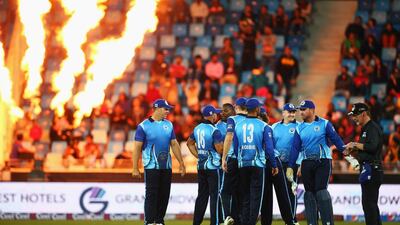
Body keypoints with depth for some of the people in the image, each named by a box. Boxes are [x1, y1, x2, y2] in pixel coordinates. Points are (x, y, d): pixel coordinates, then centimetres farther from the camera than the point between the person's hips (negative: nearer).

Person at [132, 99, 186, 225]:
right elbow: (137, 147, -7)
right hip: (151, 167, -6)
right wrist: (135, 168, -11)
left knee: (164, 195, 7)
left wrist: (181, 163, 11)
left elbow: (174, 144, 15)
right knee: (151, 195, -7)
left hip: (166, 167, 6)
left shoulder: (168, 125, 10)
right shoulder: (144, 126, -6)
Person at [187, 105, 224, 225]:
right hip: (213, 167, -7)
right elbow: (220, 149, -21)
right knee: (215, 196, -3)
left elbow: (190, 143, 21)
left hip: (201, 166, 7)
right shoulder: (214, 130, -15)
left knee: (202, 195, 14)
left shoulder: (197, 128, 8)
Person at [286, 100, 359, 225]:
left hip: (323, 162, -4)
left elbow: (336, 140, -1)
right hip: (307, 163, 4)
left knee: (321, 192, -13)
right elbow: (295, 148, 10)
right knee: (309, 194, 5)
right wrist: (290, 167, 5)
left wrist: (348, 156, -8)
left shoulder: (324, 124, 1)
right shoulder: (299, 128, 11)